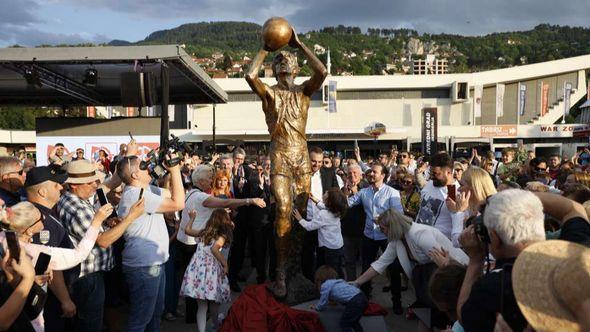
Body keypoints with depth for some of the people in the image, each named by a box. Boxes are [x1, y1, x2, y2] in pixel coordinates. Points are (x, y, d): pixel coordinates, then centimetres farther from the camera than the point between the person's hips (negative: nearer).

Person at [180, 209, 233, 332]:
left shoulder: (203, 232, 11)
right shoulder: (222, 236, -2)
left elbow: (187, 230, 25)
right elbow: (214, 249, -20)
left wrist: (192, 218, 37)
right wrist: (224, 263, -13)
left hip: (197, 269, 4)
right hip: (211, 270, -4)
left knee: (202, 306, 4)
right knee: (214, 303, 18)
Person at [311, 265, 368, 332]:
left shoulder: (325, 285, 4)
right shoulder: (338, 281, 27)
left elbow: (322, 305, 8)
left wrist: (315, 307, 27)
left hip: (354, 302, -8)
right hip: (363, 298, 8)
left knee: (344, 324, 10)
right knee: (354, 322, 27)